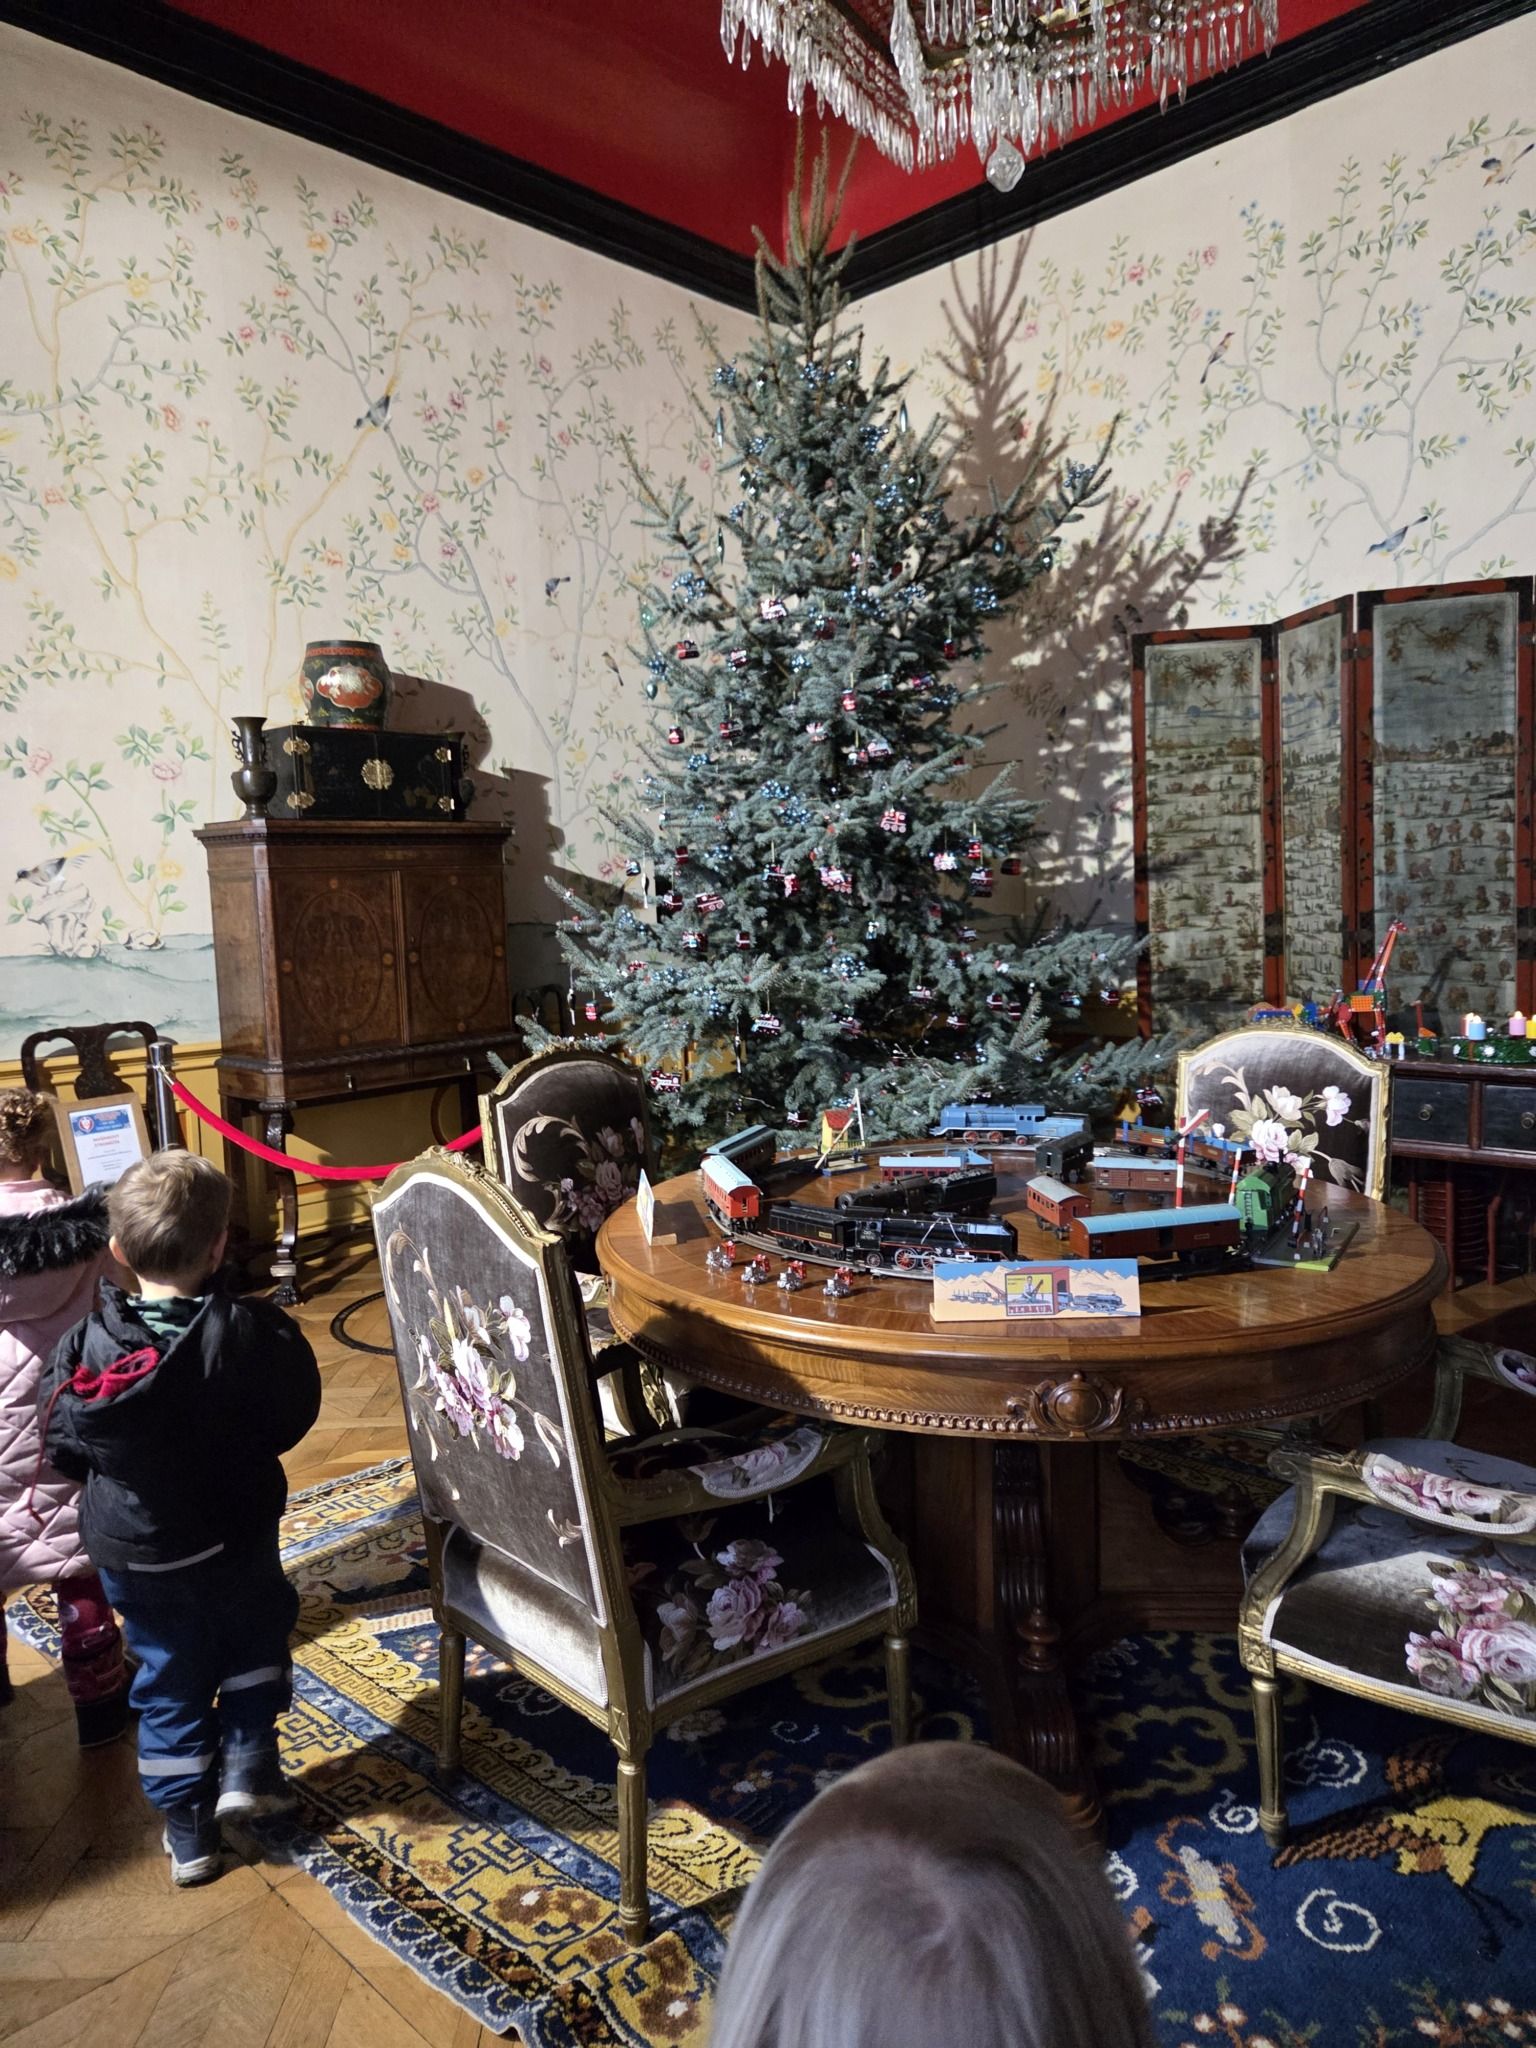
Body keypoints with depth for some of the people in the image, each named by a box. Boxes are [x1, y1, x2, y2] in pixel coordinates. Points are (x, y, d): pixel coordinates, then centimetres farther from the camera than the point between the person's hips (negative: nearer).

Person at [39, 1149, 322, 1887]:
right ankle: (247, 1763, 25)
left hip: (129, 1549, 2)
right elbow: (292, 1416, -10)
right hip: (236, 1536, -2)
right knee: (255, 1639, 27)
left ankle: (187, 1831, 29)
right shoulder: (255, 1334, -24)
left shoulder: (84, 1347, -17)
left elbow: (60, 1443, -3)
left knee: (169, 1676, 19)